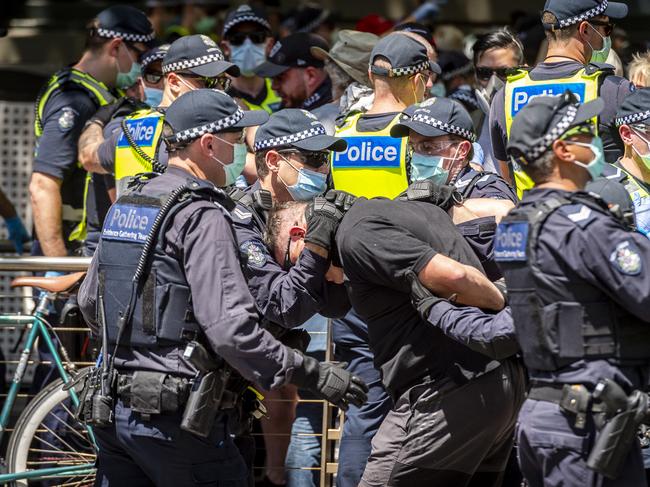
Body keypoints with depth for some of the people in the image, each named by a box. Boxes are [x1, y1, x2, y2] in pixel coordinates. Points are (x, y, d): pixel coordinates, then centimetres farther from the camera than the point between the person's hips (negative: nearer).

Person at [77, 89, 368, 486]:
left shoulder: (125, 205, 12)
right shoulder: (202, 215, -15)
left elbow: (90, 303, 22)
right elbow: (231, 327, -22)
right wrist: (313, 375, -17)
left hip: (114, 407, 8)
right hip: (173, 414, -8)